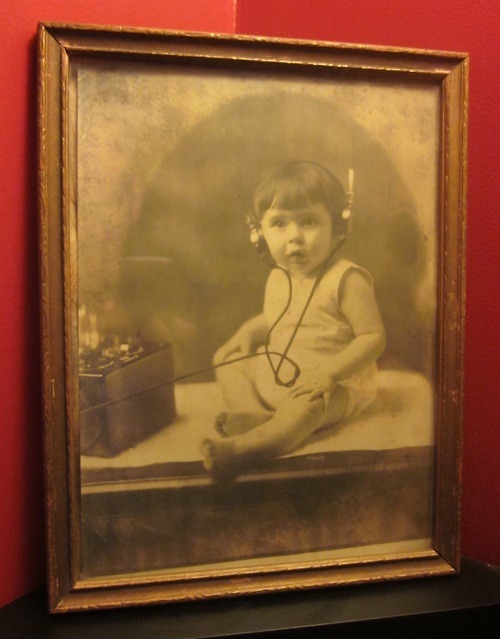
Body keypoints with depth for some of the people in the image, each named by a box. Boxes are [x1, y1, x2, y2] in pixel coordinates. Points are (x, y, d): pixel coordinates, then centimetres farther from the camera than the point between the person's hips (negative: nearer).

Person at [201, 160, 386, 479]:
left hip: (333, 387, -8)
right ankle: (253, 413, -19)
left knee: (306, 406, -38)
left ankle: (243, 447, -53)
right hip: (276, 377, 8)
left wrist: (330, 372, -30)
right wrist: (247, 333, 0)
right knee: (226, 359, 5)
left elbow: (373, 337, -20)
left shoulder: (346, 279, -17)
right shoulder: (278, 278, 5)